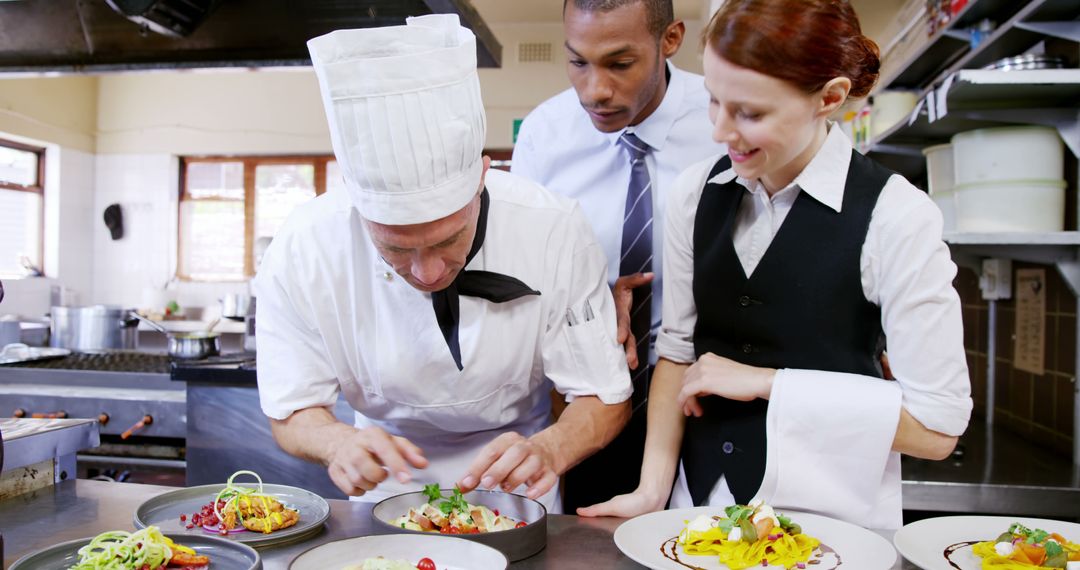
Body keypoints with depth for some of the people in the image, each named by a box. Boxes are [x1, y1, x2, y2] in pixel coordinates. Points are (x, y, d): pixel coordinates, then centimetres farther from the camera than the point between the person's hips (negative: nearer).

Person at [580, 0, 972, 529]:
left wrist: (765, 382, -16)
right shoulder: (694, 193, -3)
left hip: (830, 511, -3)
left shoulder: (896, 217, -17)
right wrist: (652, 489, -8)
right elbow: (677, 347, 1)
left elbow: (936, 426, -14)